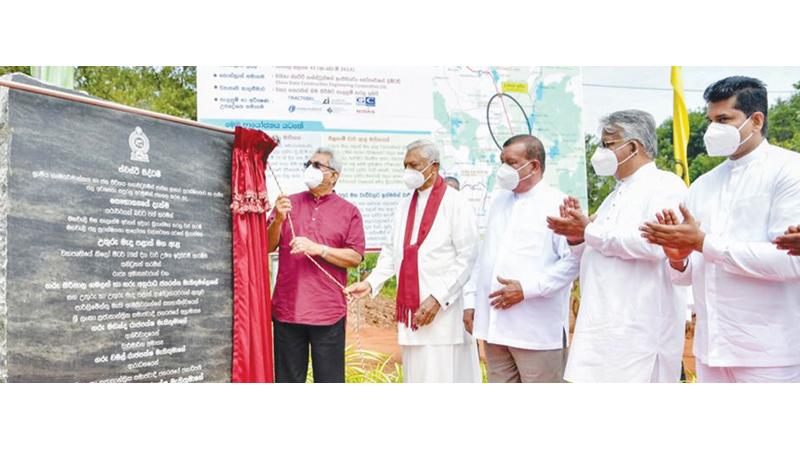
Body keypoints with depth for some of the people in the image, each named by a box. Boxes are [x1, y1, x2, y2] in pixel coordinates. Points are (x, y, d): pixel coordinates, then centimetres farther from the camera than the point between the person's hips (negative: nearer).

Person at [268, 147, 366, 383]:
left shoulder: (349, 211, 5)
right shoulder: (288, 203, 12)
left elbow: (355, 258, -2)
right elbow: (267, 246, 7)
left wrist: (318, 249, -14)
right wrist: (278, 220, -11)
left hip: (328, 310, -2)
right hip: (287, 308, 2)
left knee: (330, 379, 5)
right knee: (288, 378, 11)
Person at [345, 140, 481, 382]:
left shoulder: (455, 203, -7)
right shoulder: (405, 205, 13)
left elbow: (466, 258, -11)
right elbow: (391, 251, 16)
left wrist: (438, 298, -17)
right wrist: (371, 282, 2)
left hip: (445, 310, -6)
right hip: (411, 308, 6)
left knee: (443, 376, -3)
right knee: (417, 378, 13)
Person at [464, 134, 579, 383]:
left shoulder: (557, 203, -5)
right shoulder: (498, 201, 17)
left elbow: (573, 260, -14)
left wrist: (526, 288, -18)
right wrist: (470, 300, 13)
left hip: (537, 331, -6)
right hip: (495, 326, 7)